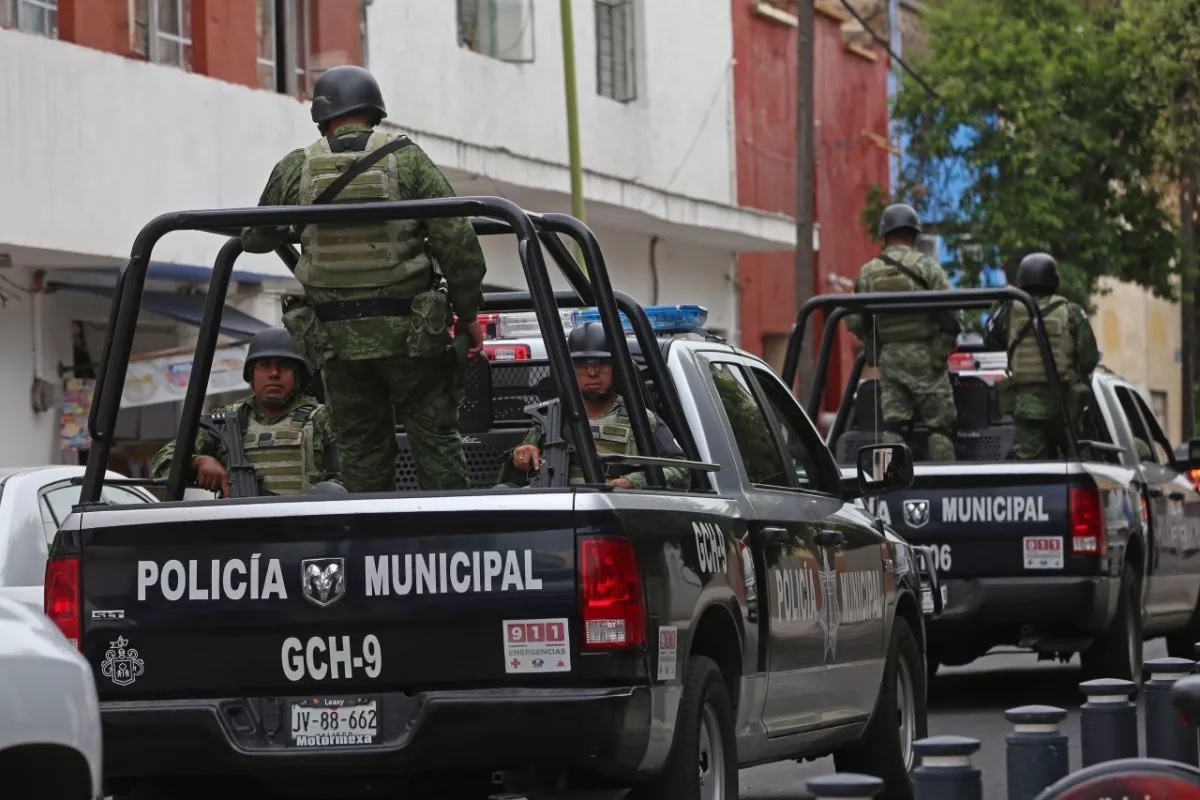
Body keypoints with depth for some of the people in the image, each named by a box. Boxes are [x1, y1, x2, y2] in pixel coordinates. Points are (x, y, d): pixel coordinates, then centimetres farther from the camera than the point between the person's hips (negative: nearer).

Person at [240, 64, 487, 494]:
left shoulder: (295, 169, 2)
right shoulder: (406, 159, -4)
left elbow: (257, 239, 16)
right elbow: (457, 240, -7)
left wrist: (248, 235, 40)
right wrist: (468, 312, 2)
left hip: (336, 338, 2)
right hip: (409, 330, -2)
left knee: (361, 450, 9)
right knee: (437, 442, 3)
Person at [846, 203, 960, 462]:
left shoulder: (868, 273, 4)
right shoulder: (926, 267, -8)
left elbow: (854, 321, 6)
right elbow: (951, 315, -10)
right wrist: (943, 346, 6)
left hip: (888, 360, 4)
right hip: (924, 357, -4)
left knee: (893, 427, 6)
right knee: (939, 424, 1)